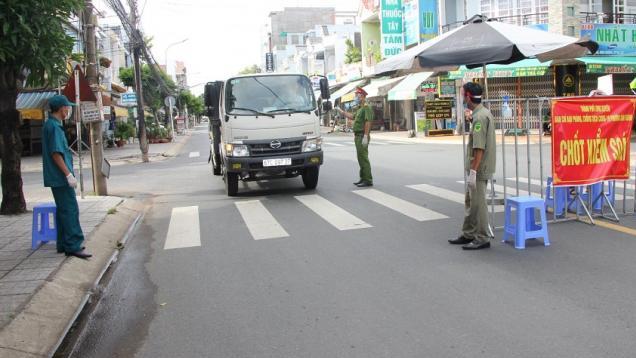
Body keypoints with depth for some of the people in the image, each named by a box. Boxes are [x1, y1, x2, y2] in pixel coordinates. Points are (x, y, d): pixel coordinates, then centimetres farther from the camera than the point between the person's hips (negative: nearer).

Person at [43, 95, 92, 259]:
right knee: (71, 210, -9)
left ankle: (64, 244, 20)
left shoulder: (51, 125, 15)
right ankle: (73, 246, -8)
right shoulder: (54, 127, -15)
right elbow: (56, 153, -21)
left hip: (57, 177, 10)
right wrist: (68, 174, -20)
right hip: (60, 177, -10)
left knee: (63, 210, 14)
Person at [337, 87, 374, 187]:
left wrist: (365, 136, -26)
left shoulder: (366, 108, -13)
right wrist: (341, 111, 37)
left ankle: (368, 180, -8)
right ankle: (363, 178, 21)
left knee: (363, 158, -10)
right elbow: (353, 117, 35)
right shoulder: (360, 109, 19)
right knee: (361, 158, 14)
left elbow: (368, 122, -21)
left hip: (362, 136, -10)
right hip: (358, 136, 10)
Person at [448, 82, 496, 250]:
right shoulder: (483, 113, 12)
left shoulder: (479, 117, -19)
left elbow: (479, 148, -24)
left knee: (478, 204, -1)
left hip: (479, 169, -10)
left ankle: (482, 239, 8)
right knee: (471, 201, 18)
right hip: (478, 168, 10)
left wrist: (473, 172, -24)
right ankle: (468, 235, 28)